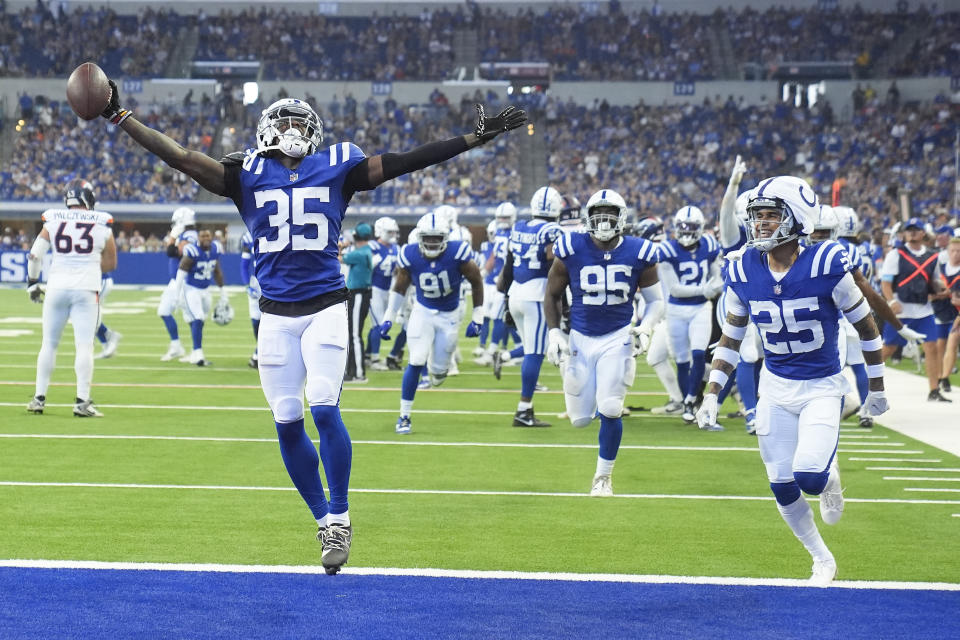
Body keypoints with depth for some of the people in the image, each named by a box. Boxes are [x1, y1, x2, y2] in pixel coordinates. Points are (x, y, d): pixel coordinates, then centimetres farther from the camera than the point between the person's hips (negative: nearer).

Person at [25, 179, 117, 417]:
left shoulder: (53, 222, 3)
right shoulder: (102, 225, 2)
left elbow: (35, 255, 1)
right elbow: (110, 264, 10)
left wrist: (33, 282, 13)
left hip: (57, 288, 2)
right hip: (86, 290, -2)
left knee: (49, 343, 12)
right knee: (84, 345, -2)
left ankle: (39, 398, 15)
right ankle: (82, 401, -8)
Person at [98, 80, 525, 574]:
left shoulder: (337, 168, 5)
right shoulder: (248, 174, 6)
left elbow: (405, 162, 2)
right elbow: (181, 159, 2)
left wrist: (475, 138, -1)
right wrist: (120, 116, -3)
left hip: (325, 309, -2)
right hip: (276, 315, 2)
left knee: (324, 410, -15)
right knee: (287, 423, 2)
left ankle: (340, 518, 0)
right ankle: (325, 520, 18)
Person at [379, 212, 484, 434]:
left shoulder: (458, 253, -21)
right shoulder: (410, 256, -15)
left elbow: (476, 282, -7)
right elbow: (400, 288, 3)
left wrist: (477, 319, -6)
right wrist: (389, 318, 1)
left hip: (449, 316, 0)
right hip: (422, 312, 0)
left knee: (438, 369, 0)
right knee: (416, 362, -15)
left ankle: (437, 369, 42)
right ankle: (404, 416, -5)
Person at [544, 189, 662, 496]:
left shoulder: (639, 254, -6)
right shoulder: (571, 250, -6)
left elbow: (656, 300, 5)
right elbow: (553, 295, 7)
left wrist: (646, 326, -13)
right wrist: (554, 332, -3)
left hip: (617, 340, -1)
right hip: (580, 339, 1)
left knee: (609, 410, -13)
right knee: (580, 418, 2)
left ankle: (604, 476, 8)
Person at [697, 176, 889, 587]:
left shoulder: (825, 265, -19)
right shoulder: (744, 272, -7)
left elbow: (865, 326, -7)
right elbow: (731, 338, 6)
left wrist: (876, 388, 1)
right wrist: (712, 393, 0)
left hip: (822, 388, -4)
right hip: (775, 387, 4)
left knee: (810, 476, -21)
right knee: (783, 488, 5)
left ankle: (831, 477, 17)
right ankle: (822, 559, 27)